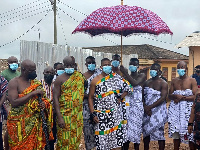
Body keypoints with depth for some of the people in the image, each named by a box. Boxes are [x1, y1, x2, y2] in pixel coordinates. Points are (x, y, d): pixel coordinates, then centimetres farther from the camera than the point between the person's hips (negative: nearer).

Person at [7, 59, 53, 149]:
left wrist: (44, 104, -6)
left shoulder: (36, 83, 10)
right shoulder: (14, 83, -7)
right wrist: (33, 93, -20)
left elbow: (43, 98, 18)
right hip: (19, 123, -5)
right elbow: (14, 103, -19)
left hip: (35, 122, 5)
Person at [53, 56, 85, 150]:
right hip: (65, 115, -4)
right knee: (64, 141, 0)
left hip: (78, 115, 4)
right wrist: (59, 117, -17)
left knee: (76, 140, 11)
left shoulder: (80, 76, 8)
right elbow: (55, 98, -10)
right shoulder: (59, 79, -5)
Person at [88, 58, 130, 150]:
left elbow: (127, 88, 13)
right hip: (100, 115, -2)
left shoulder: (116, 77, 5)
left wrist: (120, 98, 1)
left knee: (116, 136, 2)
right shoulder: (95, 80, -1)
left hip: (115, 114, 2)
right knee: (102, 139, 1)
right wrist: (93, 114, -8)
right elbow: (90, 98, 0)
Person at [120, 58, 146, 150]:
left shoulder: (142, 76, 0)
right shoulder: (125, 76, 9)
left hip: (137, 105, -2)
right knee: (126, 126, -1)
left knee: (136, 126, 0)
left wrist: (124, 73, -21)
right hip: (127, 104, 2)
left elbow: (135, 83, -20)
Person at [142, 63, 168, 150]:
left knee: (159, 133, -4)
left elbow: (163, 98, -12)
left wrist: (150, 107, -16)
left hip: (158, 111, -4)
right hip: (147, 111, 4)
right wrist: (145, 107, -11)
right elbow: (142, 96, 7)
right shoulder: (146, 83, 12)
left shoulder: (163, 83, -2)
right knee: (146, 131, 8)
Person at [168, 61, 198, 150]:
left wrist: (182, 98, -14)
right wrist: (176, 96, -11)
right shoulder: (174, 81, 12)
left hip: (187, 109, -3)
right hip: (175, 109, 4)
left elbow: (195, 96, -7)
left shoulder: (192, 81, 0)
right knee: (176, 132, 7)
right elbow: (169, 95, 11)